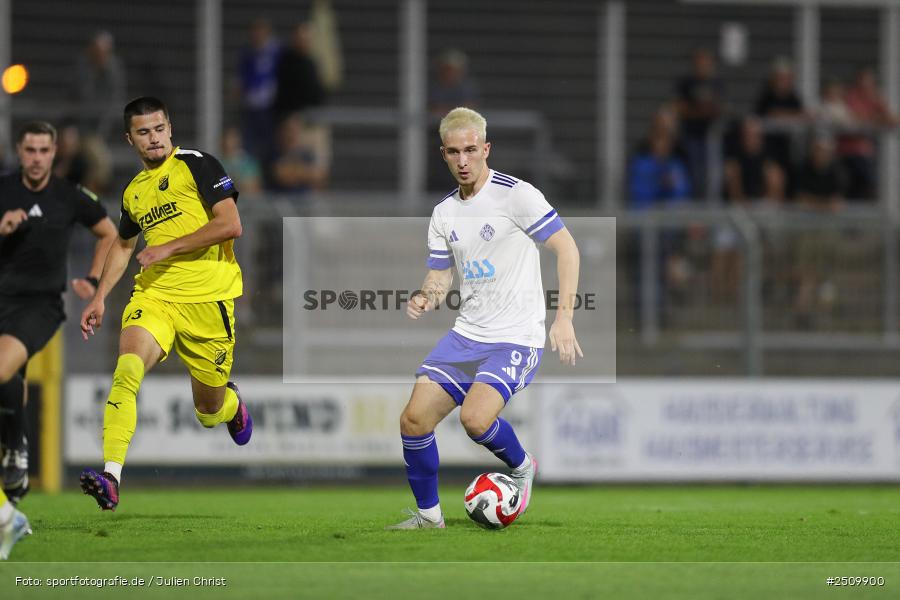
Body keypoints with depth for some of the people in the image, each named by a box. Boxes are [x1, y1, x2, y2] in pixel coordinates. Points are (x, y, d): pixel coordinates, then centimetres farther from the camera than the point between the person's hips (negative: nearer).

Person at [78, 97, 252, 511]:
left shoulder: (197, 165, -3)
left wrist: (168, 248, -14)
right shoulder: (133, 191, 16)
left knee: (209, 410, 8)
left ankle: (232, 407, 48)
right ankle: (110, 478, -36)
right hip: (154, 295, 4)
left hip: (207, 299, -4)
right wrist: (100, 298, 24)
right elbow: (123, 244, 33)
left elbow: (230, 225, -13)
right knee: (127, 369, -26)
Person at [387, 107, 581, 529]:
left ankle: (522, 467, 5)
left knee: (475, 418, -26)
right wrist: (426, 297, -6)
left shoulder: (515, 194, -12)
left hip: (517, 337, -7)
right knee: (414, 419, -4)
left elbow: (566, 248, -12)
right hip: (466, 335, 7)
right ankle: (428, 514, 13)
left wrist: (564, 317, -19)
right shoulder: (444, 213, 9)